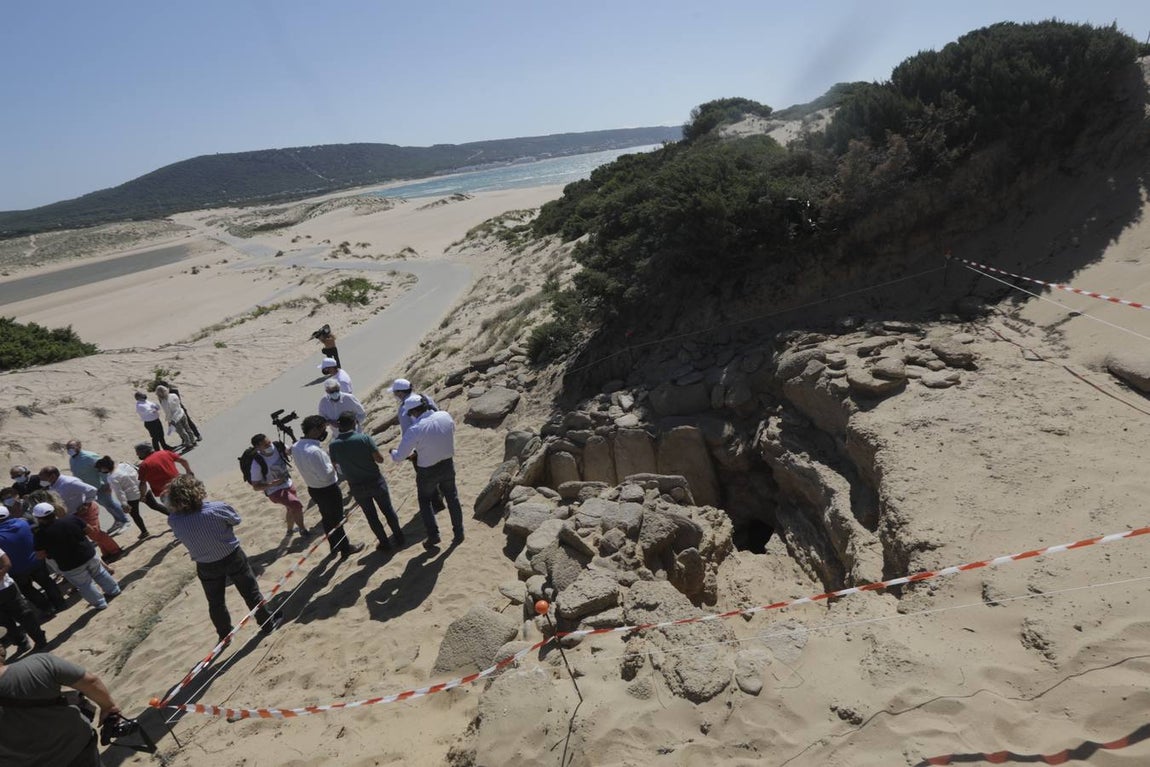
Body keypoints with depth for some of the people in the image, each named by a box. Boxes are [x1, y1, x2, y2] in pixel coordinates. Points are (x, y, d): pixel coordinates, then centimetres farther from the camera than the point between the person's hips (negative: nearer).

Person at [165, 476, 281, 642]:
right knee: (251, 592, 17)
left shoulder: (173, 521, -20)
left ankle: (224, 634, 40)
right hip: (232, 558, -2)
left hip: (206, 567, 2)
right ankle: (268, 624, 30)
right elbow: (236, 520, -9)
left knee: (215, 603, 22)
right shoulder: (216, 508, -28)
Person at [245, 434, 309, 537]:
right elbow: (256, 486, -19)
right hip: (275, 491, -7)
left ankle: (290, 529, 56)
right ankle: (303, 529, 0)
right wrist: (272, 484, -34)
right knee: (296, 505, -25)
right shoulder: (257, 464, -29)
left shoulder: (278, 446, -17)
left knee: (291, 508, 27)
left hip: (288, 484, 7)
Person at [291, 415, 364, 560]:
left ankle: (334, 546, 42)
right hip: (328, 490, -8)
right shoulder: (314, 450, -32)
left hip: (313, 489, 8)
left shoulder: (295, 447, -5)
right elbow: (326, 474, -28)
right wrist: (333, 464, -11)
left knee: (327, 518, 25)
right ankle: (345, 549, 27)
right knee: (337, 520, 11)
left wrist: (327, 460, 1)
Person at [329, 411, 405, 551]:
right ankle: (399, 538, 27)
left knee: (371, 516, 19)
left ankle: (384, 542, 27)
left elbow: (336, 465, 5)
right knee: (388, 510, 17)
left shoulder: (333, 445, -9)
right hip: (375, 481, -2)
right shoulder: (364, 438, -18)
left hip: (356, 487, 2)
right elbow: (380, 459, -15)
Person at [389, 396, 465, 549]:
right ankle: (458, 533, 29)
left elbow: (398, 457, -17)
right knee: (452, 498, 21)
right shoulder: (445, 415, -14)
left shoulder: (415, 429, -27)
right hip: (448, 465, 4)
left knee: (425, 501, 21)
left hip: (428, 471, -4)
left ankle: (433, 535, 21)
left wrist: (393, 451, 6)